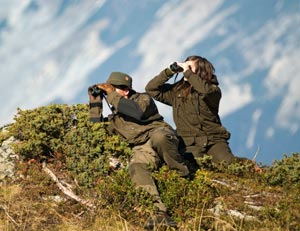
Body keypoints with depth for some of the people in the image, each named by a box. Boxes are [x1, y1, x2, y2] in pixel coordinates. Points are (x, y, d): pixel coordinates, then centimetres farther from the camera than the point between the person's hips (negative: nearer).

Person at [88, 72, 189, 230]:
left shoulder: (143, 99, 10)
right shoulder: (115, 117, 29)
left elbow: (138, 112, -12)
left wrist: (111, 95, -9)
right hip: (142, 150, 4)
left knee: (158, 137, -44)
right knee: (135, 168, -34)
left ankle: (184, 173, -21)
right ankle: (160, 214, -52)